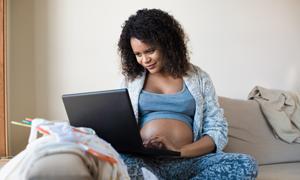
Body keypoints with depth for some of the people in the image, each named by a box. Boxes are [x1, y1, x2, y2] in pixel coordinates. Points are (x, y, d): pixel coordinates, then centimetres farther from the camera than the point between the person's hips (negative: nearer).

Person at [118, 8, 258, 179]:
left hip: (187, 160, 1)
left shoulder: (198, 77, 11)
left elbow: (218, 132, 5)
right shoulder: (131, 79, 15)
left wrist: (179, 151, -13)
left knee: (247, 165, -27)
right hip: (142, 160, -1)